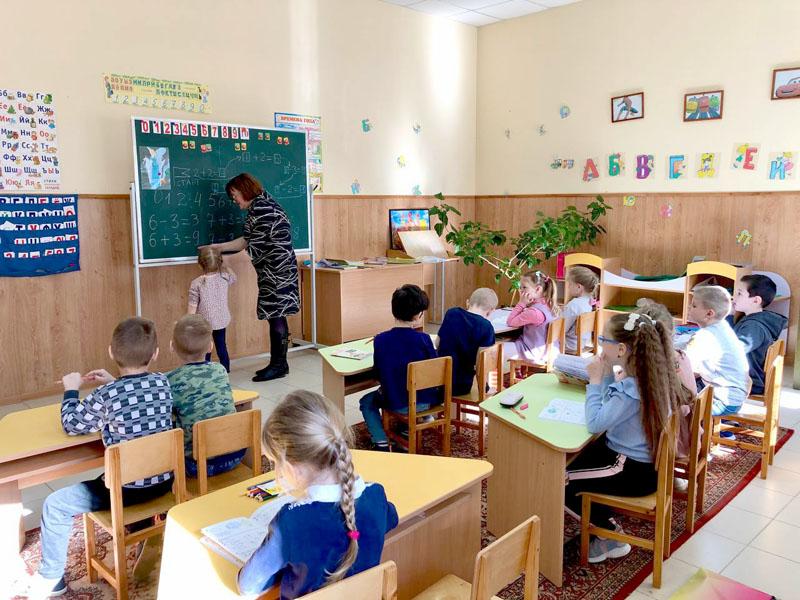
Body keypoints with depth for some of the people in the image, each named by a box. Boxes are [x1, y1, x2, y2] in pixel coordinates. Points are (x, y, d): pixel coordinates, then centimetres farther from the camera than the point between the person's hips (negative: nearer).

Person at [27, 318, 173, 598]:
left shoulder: (105, 396, -19)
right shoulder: (162, 383, -6)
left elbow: (72, 425, -2)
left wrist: (70, 390, 11)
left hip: (127, 489, -5)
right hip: (164, 481, 5)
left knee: (54, 505, 11)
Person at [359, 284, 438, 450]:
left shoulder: (380, 340, -14)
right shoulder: (423, 339, -17)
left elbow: (378, 373, -2)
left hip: (396, 404, -1)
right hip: (425, 402, 1)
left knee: (367, 402, 26)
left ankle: (381, 443, 10)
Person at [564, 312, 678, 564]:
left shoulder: (631, 389, -31)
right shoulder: (645, 373, -2)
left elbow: (595, 423, -28)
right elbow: (611, 409, 8)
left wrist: (596, 380, -21)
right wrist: (607, 375, -5)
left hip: (636, 472, -10)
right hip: (643, 457, 10)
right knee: (570, 460, 16)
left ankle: (611, 537, 11)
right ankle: (601, 523, 21)